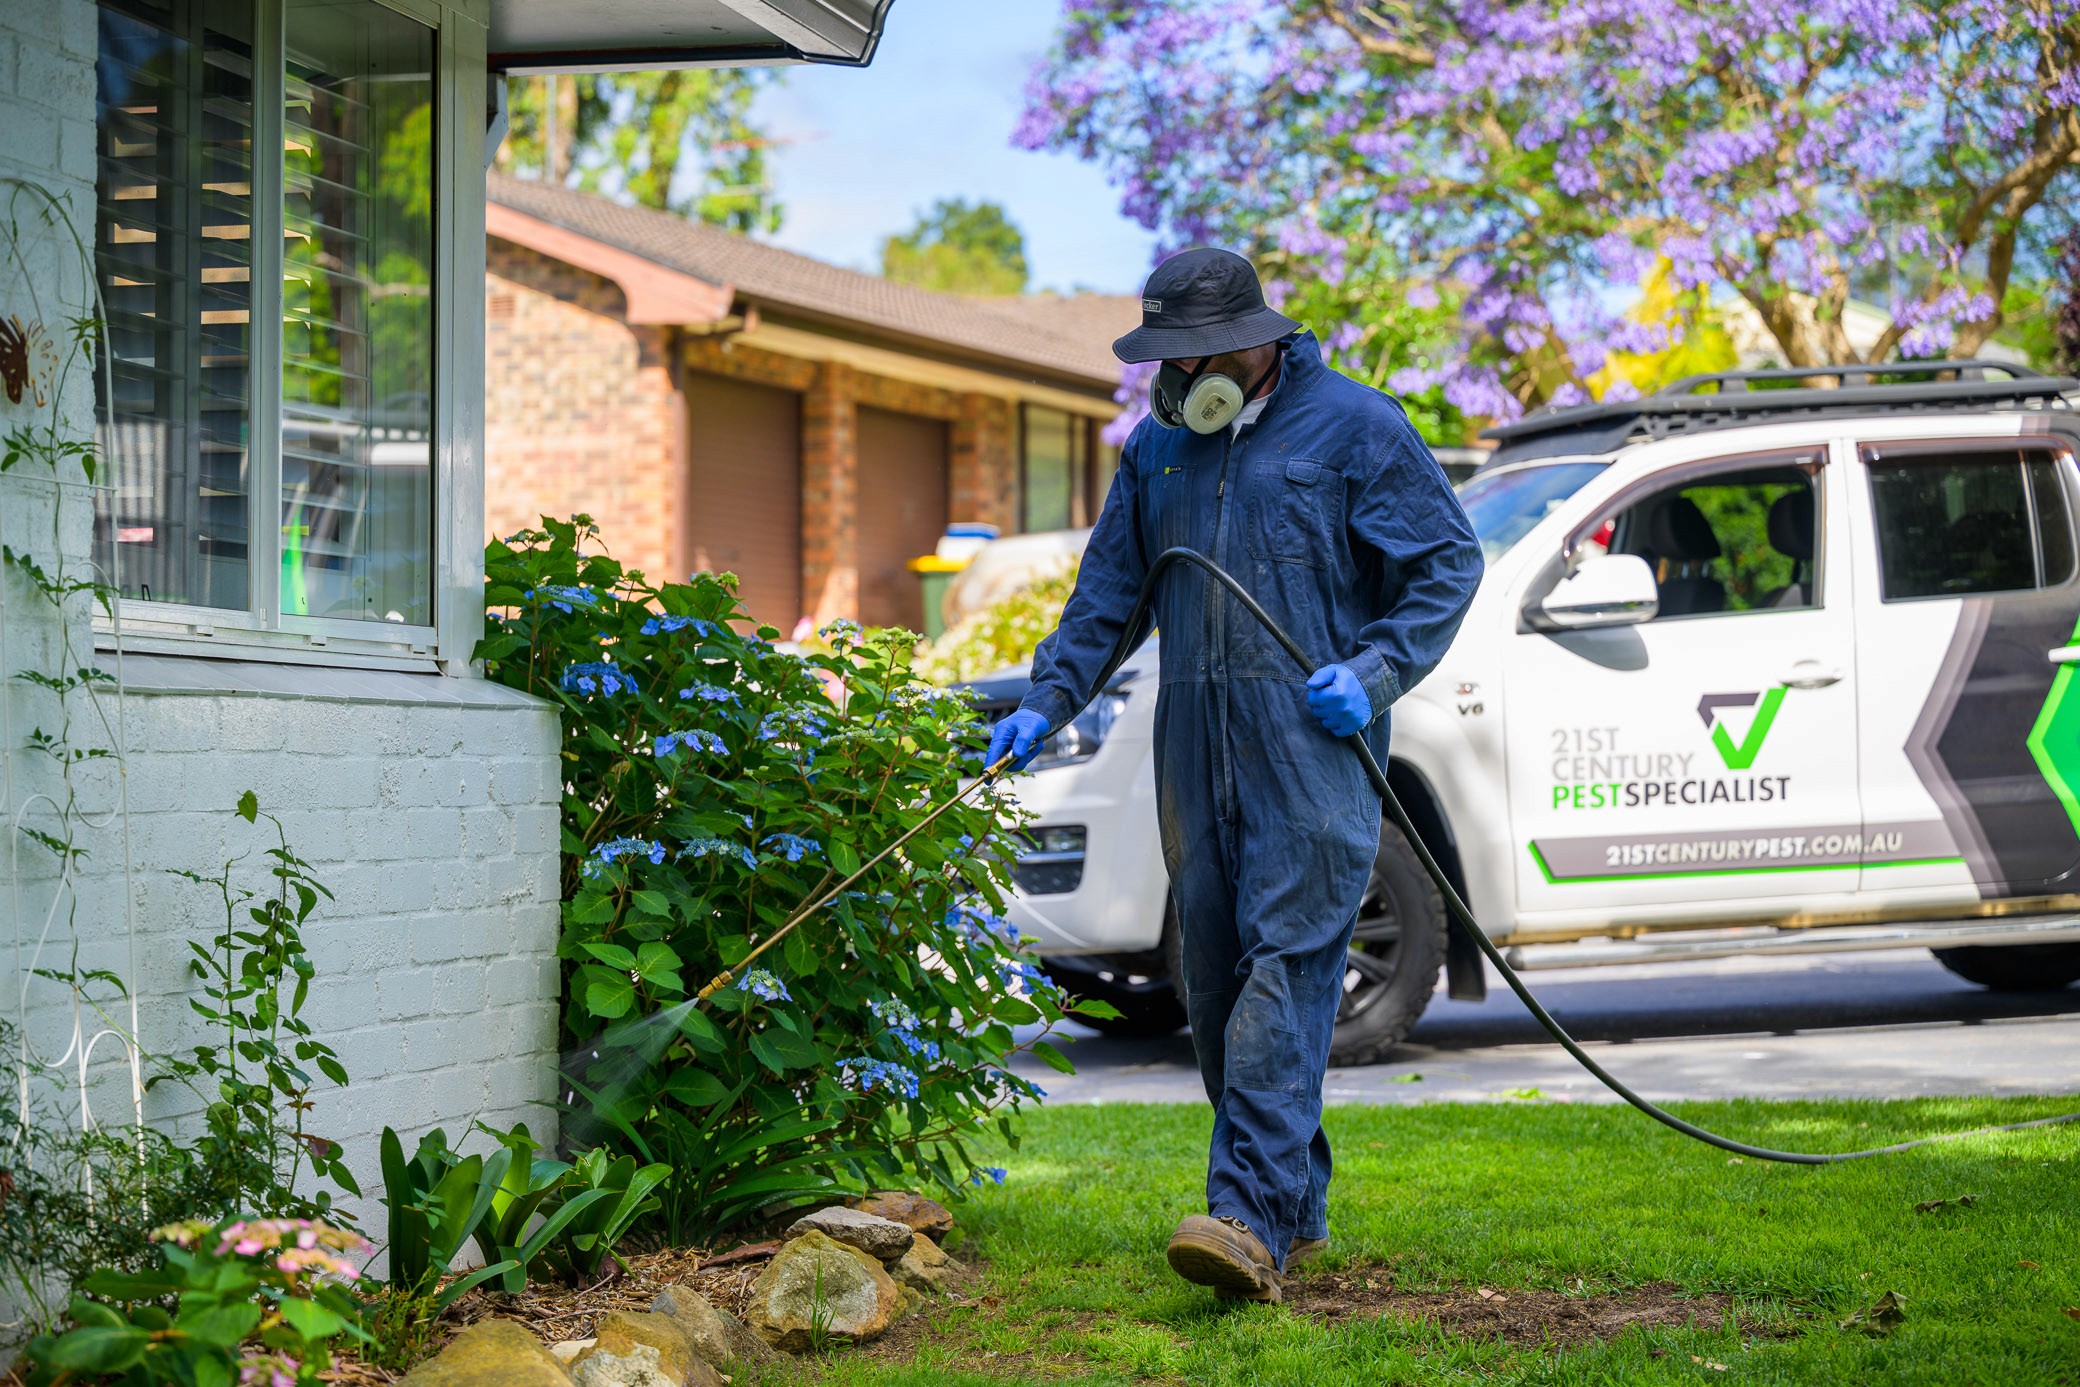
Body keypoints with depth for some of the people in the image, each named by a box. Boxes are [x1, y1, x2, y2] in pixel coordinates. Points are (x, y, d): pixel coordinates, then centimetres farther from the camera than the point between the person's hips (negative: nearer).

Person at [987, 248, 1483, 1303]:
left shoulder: (1351, 426, 0)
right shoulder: (1156, 446, 17)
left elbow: (1450, 561, 2)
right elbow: (1109, 588, 22)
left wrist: (1373, 673, -10)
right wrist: (1047, 702, 9)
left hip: (1311, 742, -6)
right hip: (1196, 749, 6)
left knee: (1287, 961, -15)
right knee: (1214, 974, 5)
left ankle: (1254, 1218, -24)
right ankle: (1297, 1206, 15)